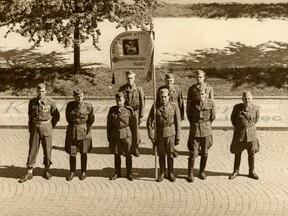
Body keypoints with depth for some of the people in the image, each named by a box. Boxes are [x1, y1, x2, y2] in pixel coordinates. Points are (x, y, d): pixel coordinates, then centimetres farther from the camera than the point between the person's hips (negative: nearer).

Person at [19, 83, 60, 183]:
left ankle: (46, 171, 20)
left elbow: (57, 116, 4)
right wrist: (30, 127, 9)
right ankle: (29, 173, 6)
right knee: (32, 150, 1)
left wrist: (51, 127, 3)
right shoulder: (32, 102, 0)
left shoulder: (51, 102, -8)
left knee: (47, 150, 5)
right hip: (34, 128, 2)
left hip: (46, 128, -2)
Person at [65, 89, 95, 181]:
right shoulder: (70, 105, -5)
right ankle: (72, 172, 16)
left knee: (83, 152, 8)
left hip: (84, 131, -1)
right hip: (72, 131, 1)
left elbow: (91, 119, 6)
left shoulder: (88, 106, -9)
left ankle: (83, 172, 20)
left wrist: (86, 127, 9)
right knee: (72, 152, 3)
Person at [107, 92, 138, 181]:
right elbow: (109, 124, 7)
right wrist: (109, 137, 7)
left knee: (128, 155, 6)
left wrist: (135, 138, -1)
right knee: (116, 154, 12)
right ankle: (117, 173, 25)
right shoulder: (112, 110, 0)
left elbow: (134, 125, -3)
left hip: (127, 135, -2)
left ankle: (129, 173, 19)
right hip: (115, 135, 2)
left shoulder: (129, 110, -8)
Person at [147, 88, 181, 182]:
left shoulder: (174, 106, -6)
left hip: (171, 133, -1)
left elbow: (178, 122, -2)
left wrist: (178, 137, -2)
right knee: (161, 154, 9)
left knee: (170, 154, 4)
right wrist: (151, 136, -7)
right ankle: (162, 173, 22)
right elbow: (149, 122, -2)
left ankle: (170, 174, 18)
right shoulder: (155, 107, -5)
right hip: (159, 134, 1)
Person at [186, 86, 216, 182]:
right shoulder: (192, 104, -5)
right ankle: (190, 173, 9)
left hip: (206, 131, 1)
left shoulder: (211, 103, -5)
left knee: (204, 153, 9)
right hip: (195, 131, -1)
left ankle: (202, 172, 24)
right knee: (193, 153, -2)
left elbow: (212, 117, 9)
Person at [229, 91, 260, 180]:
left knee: (252, 153, 10)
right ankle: (236, 171, 24)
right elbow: (233, 118, 6)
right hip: (239, 133, -1)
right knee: (237, 153, 10)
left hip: (251, 133, 1)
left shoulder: (255, 108, -10)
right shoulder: (237, 107, -12)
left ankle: (252, 172, 24)